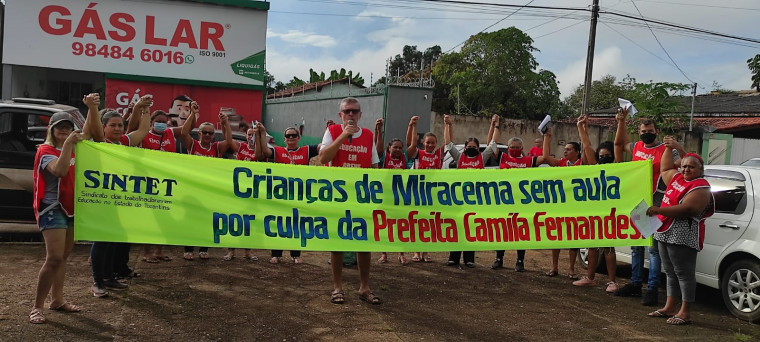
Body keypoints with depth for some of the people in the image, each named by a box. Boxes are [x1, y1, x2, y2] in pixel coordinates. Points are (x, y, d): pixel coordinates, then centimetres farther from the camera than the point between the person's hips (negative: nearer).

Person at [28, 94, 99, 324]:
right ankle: (37, 307, -6)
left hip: (72, 208, 8)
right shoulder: (45, 151, -11)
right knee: (54, 258, -15)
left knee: (63, 257, 14)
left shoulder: (74, 147, 7)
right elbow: (60, 170, -31)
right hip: (52, 208, -7)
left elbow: (91, 128, 8)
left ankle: (57, 300, 24)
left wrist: (92, 106, -8)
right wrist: (67, 144, -30)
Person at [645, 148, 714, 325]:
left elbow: (686, 209, -23)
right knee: (671, 272, 14)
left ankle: (685, 313, -1)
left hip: (683, 236, -9)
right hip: (666, 233, 9)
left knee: (684, 273, -5)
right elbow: (664, 169, 34)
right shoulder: (677, 177, 15)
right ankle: (670, 307, 22)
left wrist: (659, 210, -26)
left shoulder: (700, 188, -11)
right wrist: (669, 148, 29)